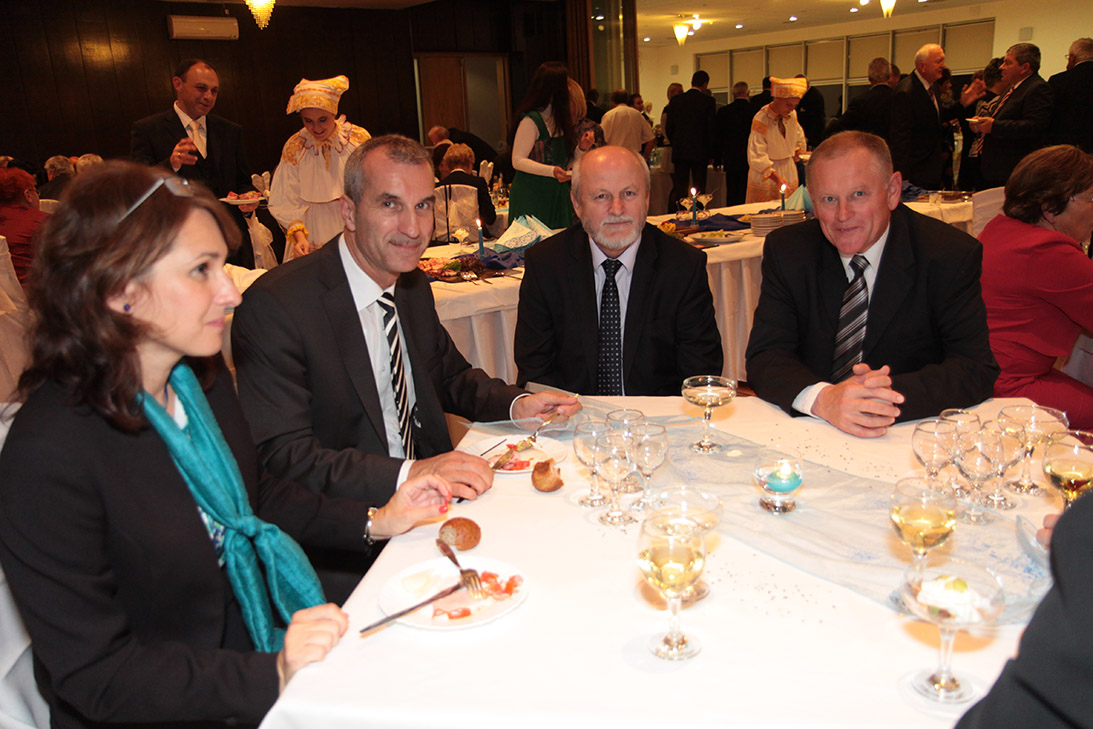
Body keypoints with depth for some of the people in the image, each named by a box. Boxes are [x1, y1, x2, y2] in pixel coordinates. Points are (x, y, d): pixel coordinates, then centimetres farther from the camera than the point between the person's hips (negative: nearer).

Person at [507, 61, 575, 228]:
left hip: (558, 193, 8)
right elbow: (517, 161, -17)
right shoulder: (531, 120, -14)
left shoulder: (560, 116, 11)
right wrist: (552, 171, -27)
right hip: (531, 194, -7)